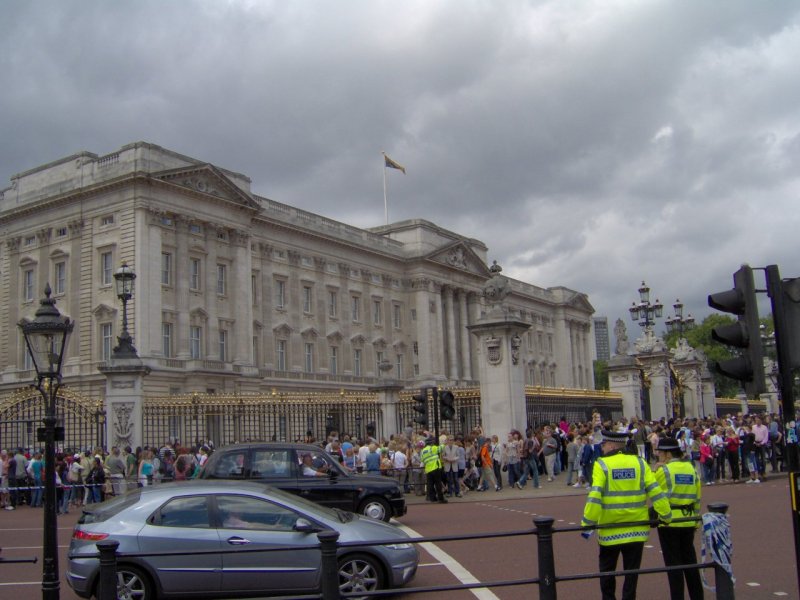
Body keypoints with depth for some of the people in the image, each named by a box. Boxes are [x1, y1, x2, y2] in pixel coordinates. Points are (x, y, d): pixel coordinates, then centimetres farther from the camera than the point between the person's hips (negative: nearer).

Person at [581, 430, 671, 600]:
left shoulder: (601, 465, -10)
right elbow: (656, 492, -4)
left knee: (607, 571, 17)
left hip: (610, 530, -2)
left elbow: (594, 498, -17)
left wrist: (587, 524, -13)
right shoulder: (639, 463, -1)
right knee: (631, 572, 12)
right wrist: (666, 516, 5)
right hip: (636, 529, 2)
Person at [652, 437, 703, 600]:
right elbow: (697, 497, 10)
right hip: (688, 521, 6)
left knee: (673, 563, 0)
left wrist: (655, 470, 2)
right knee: (690, 561, 14)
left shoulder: (663, 470, -11)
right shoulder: (691, 469, 6)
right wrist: (696, 520, 16)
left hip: (669, 521, -6)